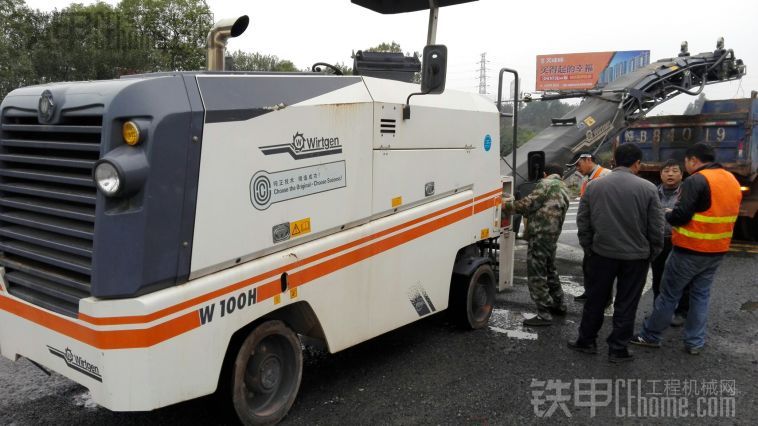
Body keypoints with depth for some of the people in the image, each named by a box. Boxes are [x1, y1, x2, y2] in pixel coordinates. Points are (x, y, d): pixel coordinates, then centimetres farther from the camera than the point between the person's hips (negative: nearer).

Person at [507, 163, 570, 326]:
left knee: (536, 275, -6)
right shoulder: (564, 189, 20)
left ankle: (544, 314, -5)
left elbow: (529, 203, -14)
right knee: (550, 270, 25)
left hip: (540, 235, -10)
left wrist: (510, 205, 0)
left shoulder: (547, 184, -8)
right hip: (553, 236, 10)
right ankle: (558, 305, 38)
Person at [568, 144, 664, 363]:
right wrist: (652, 253, 8)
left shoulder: (594, 186, -1)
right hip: (635, 256, -2)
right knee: (626, 304, 9)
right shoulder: (648, 188, -9)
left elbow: (582, 222, 3)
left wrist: (588, 249, 13)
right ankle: (618, 349, 17)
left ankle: (586, 341, 25)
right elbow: (656, 227, -6)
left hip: (602, 253, 2)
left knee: (595, 299, 15)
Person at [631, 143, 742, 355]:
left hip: (690, 250, -7)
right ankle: (695, 342, 19)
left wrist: (666, 215, 0)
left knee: (669, 294, 4)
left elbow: (680, 216, -22)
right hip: (717, 250, 7)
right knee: (701, 295, 15)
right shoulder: (732, 181, 9)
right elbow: (724, 215, 17)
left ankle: (650, 335, 13)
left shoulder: (696, 180, -17)